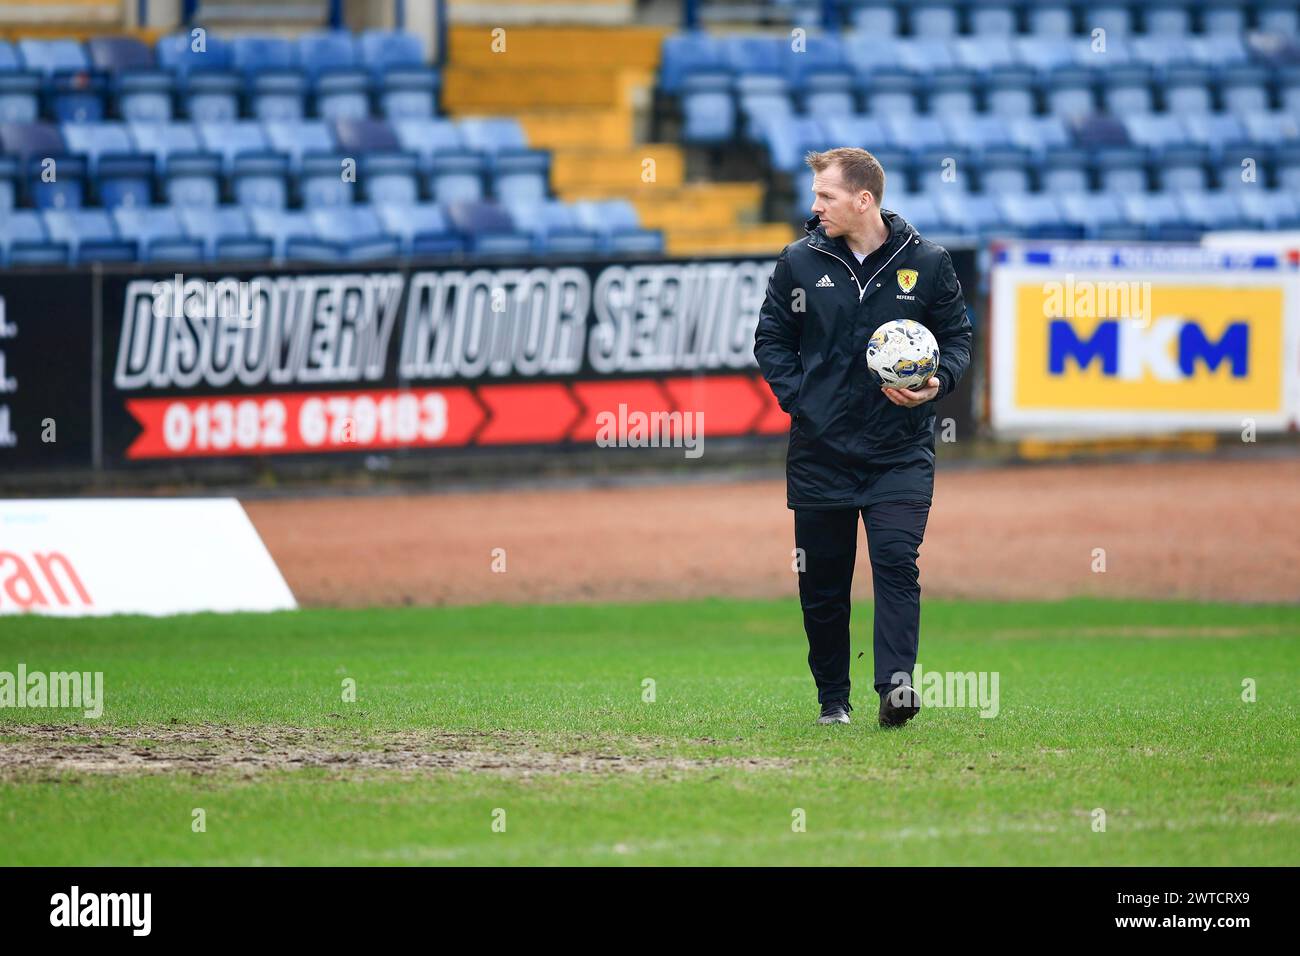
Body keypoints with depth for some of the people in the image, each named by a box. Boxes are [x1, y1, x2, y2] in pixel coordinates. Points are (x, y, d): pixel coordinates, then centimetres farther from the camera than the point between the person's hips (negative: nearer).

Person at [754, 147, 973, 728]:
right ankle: (832, 698, 18)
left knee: (896, 561, -17)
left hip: (900, 453, -2)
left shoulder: (925, 264, 0)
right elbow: (772, 338, 11)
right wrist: (796, 397, -3)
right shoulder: (800, 263, 3)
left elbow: (957, 337, 8)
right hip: (819, 451, 2)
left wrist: (937, 384, -11)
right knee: (822, 581, 6)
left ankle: (895, 684, -23)